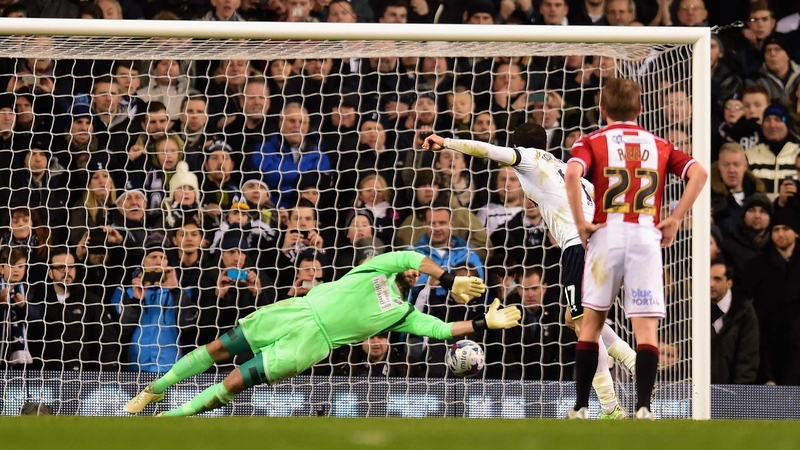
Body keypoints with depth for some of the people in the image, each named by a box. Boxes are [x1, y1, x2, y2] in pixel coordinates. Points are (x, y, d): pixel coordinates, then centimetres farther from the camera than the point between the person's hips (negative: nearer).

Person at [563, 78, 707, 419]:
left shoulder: (592, 142, 8)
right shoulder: (659, 146, 15)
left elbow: (572, 173, -14)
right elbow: (699, 173, 0)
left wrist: (580, 222, -8)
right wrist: (675, 219, 1)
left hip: (607, 234, -1)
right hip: (647, 237, 1)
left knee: (592, 320, 11)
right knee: (646, 326, -2)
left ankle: (581, 407, 11)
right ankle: (643, 407, -15)